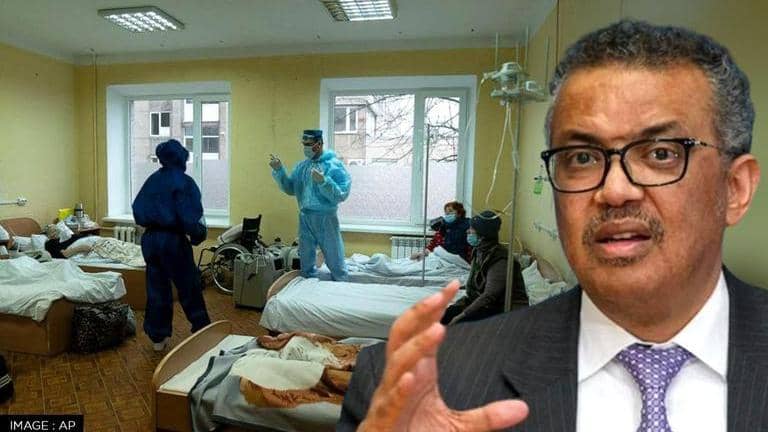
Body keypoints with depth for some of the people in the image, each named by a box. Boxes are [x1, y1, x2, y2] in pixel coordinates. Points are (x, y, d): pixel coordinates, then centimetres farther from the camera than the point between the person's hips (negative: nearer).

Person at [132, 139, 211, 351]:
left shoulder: (152, 180, 7)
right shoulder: (183, 182, -12)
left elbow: (137, 210, 10)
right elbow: (189, 216, -18)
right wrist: (198, 234, -3)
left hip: (149, 239, 6)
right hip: (173, 240, -6)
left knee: (156, 288, 13)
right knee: (189, 288, 6)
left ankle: (158, 337, 20)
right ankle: (202, 331, 17)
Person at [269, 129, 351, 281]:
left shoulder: (334, 165, -9)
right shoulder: (301, 166, 9)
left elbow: (342, 195, -16)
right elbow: (290, 189, 9)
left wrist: (323, 181, -28)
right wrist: (279, 171, -2)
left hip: (325, 218, -5)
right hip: (305, 217, 6)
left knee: (335, 262, 3)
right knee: (306, 261, 16)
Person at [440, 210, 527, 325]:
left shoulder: (499, 259, -20)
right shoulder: (479, 252, 8)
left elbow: (490, 296, -26)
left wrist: (462, 315, -26)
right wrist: (458, 305, -1)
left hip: (506, 311, -8)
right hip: (486, 305, 8)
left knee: (462, 321, -28)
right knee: (446, 314, -9)